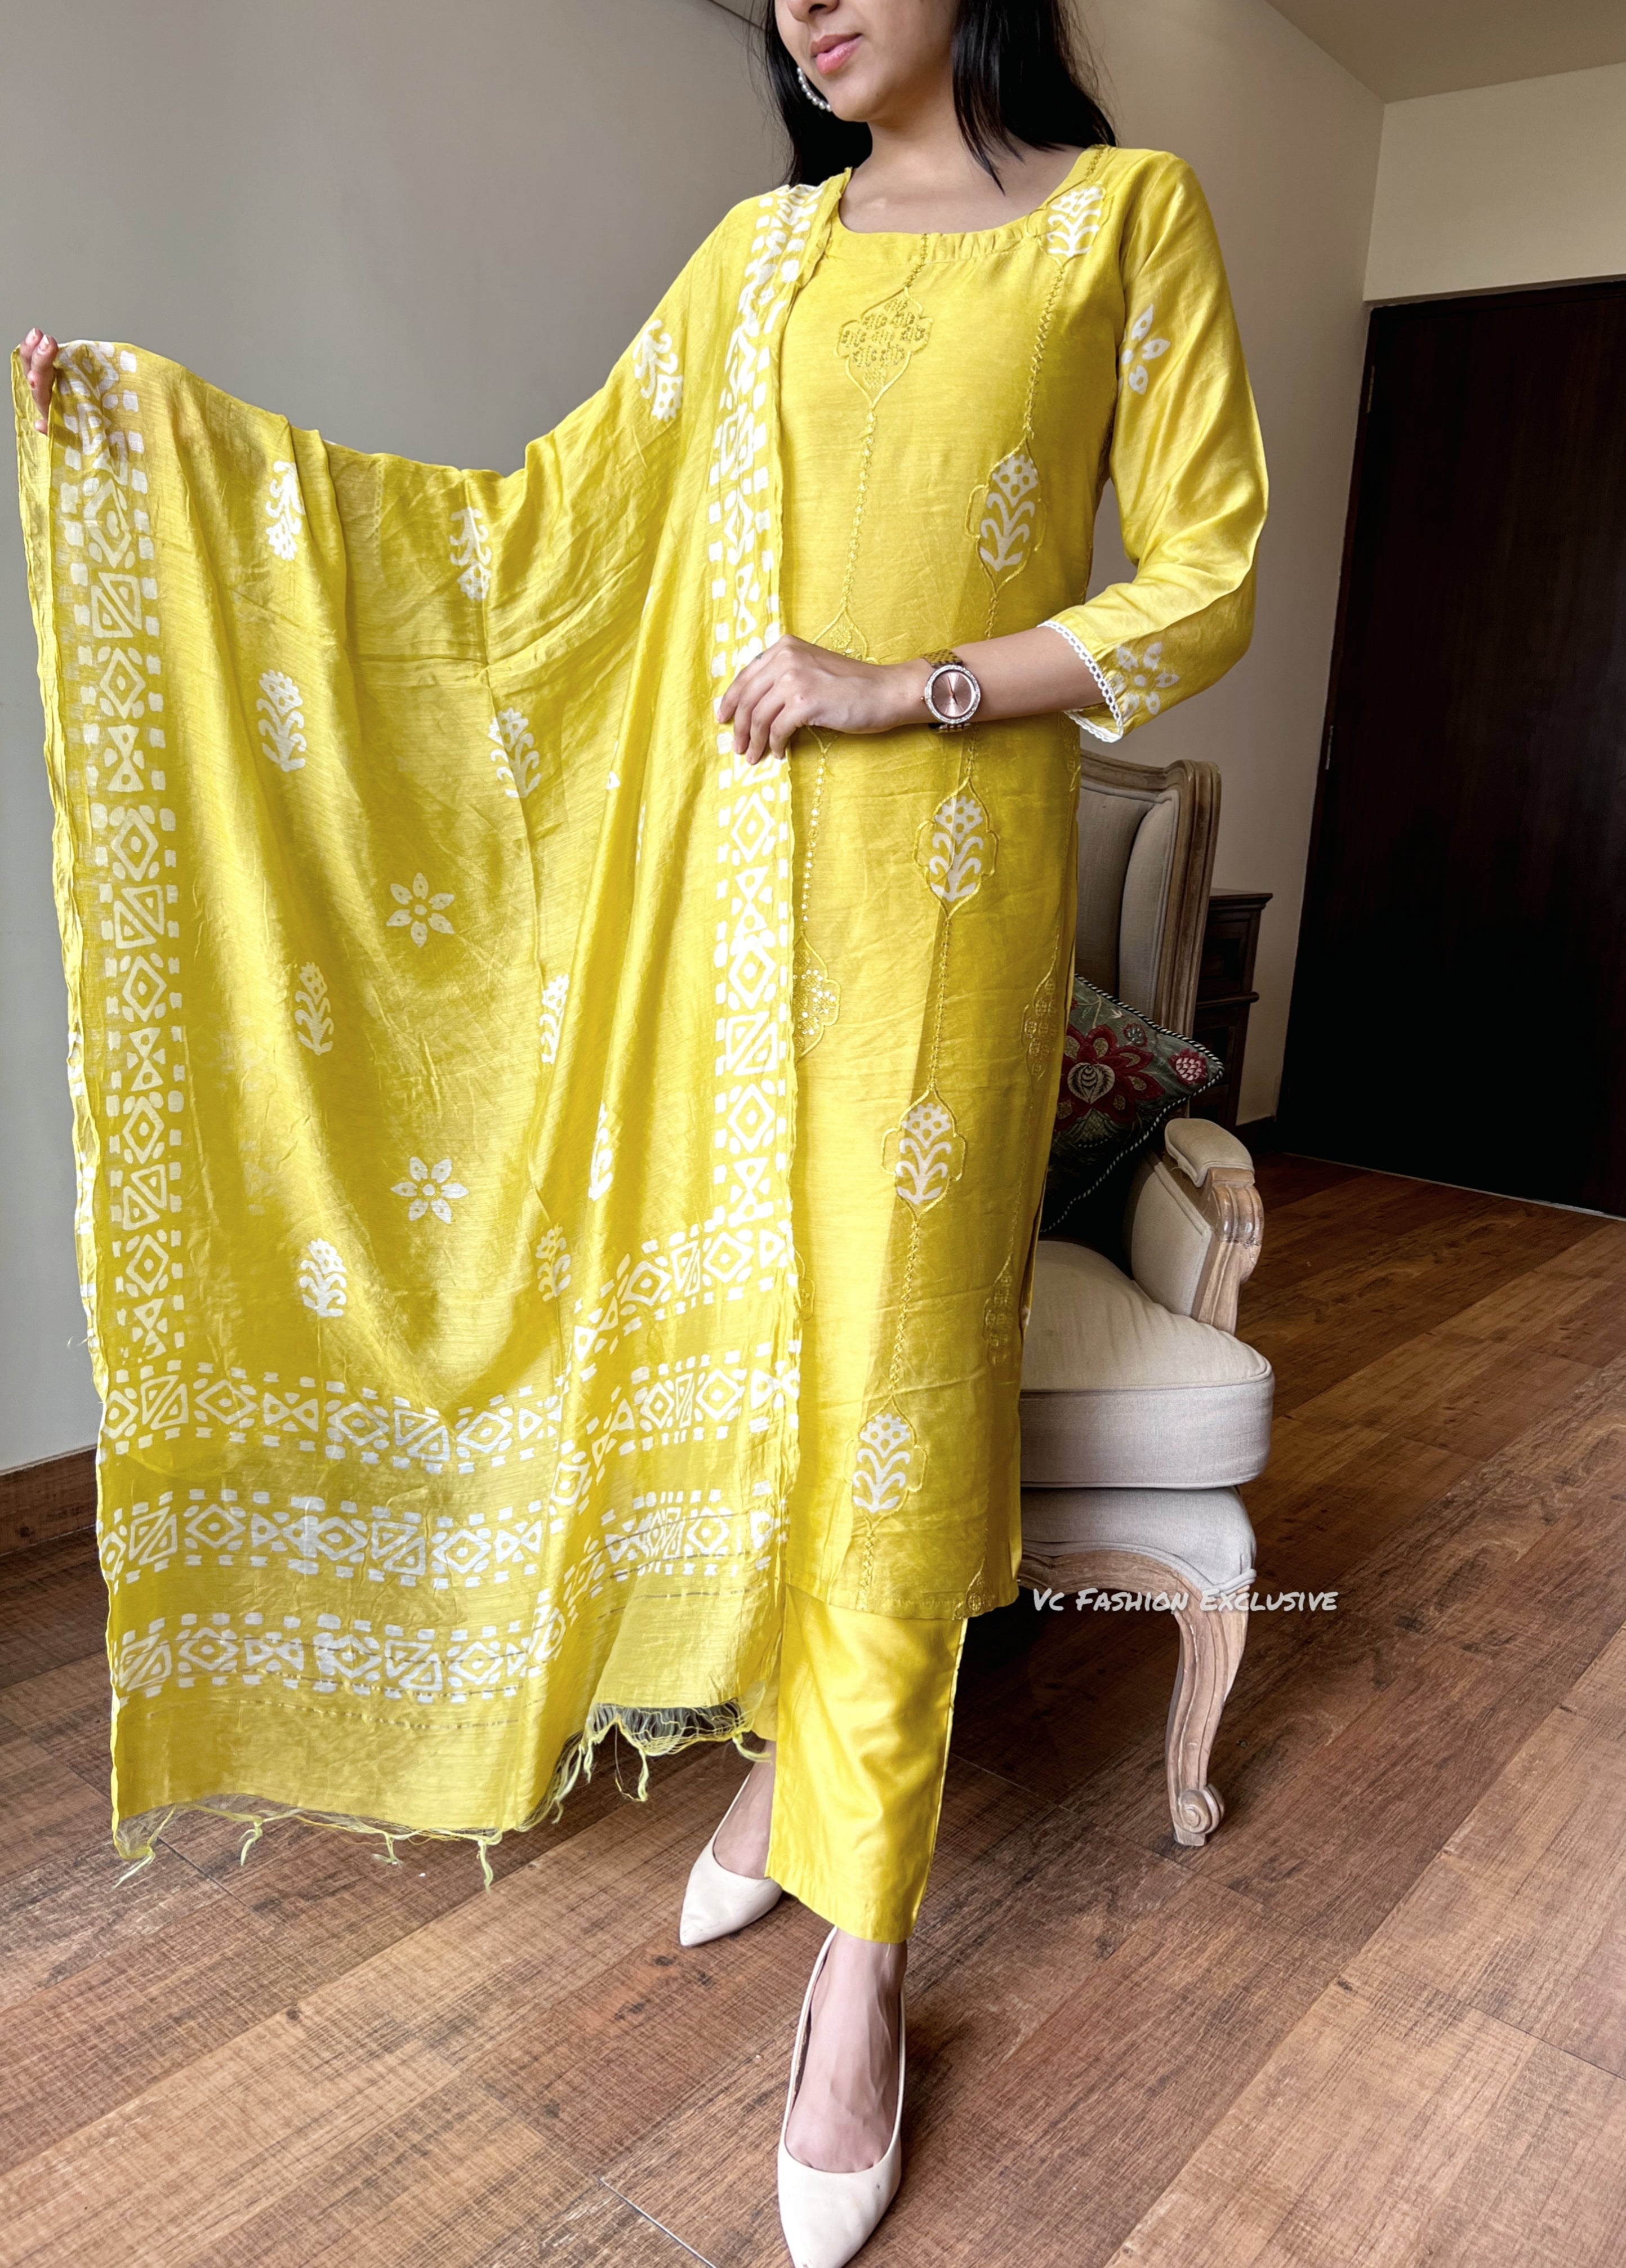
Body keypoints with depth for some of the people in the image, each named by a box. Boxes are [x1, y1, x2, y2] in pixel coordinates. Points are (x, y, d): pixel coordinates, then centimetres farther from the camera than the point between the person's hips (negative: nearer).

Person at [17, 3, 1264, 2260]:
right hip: (748, 867, 4)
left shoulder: (1129, 206, 5)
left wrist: (906, 686, -13)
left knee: (890, 1377, -3)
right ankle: (784, 1753, 29)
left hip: (948, 885, -4)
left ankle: (864, 1951, 11)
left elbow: (1205, 585, -1)